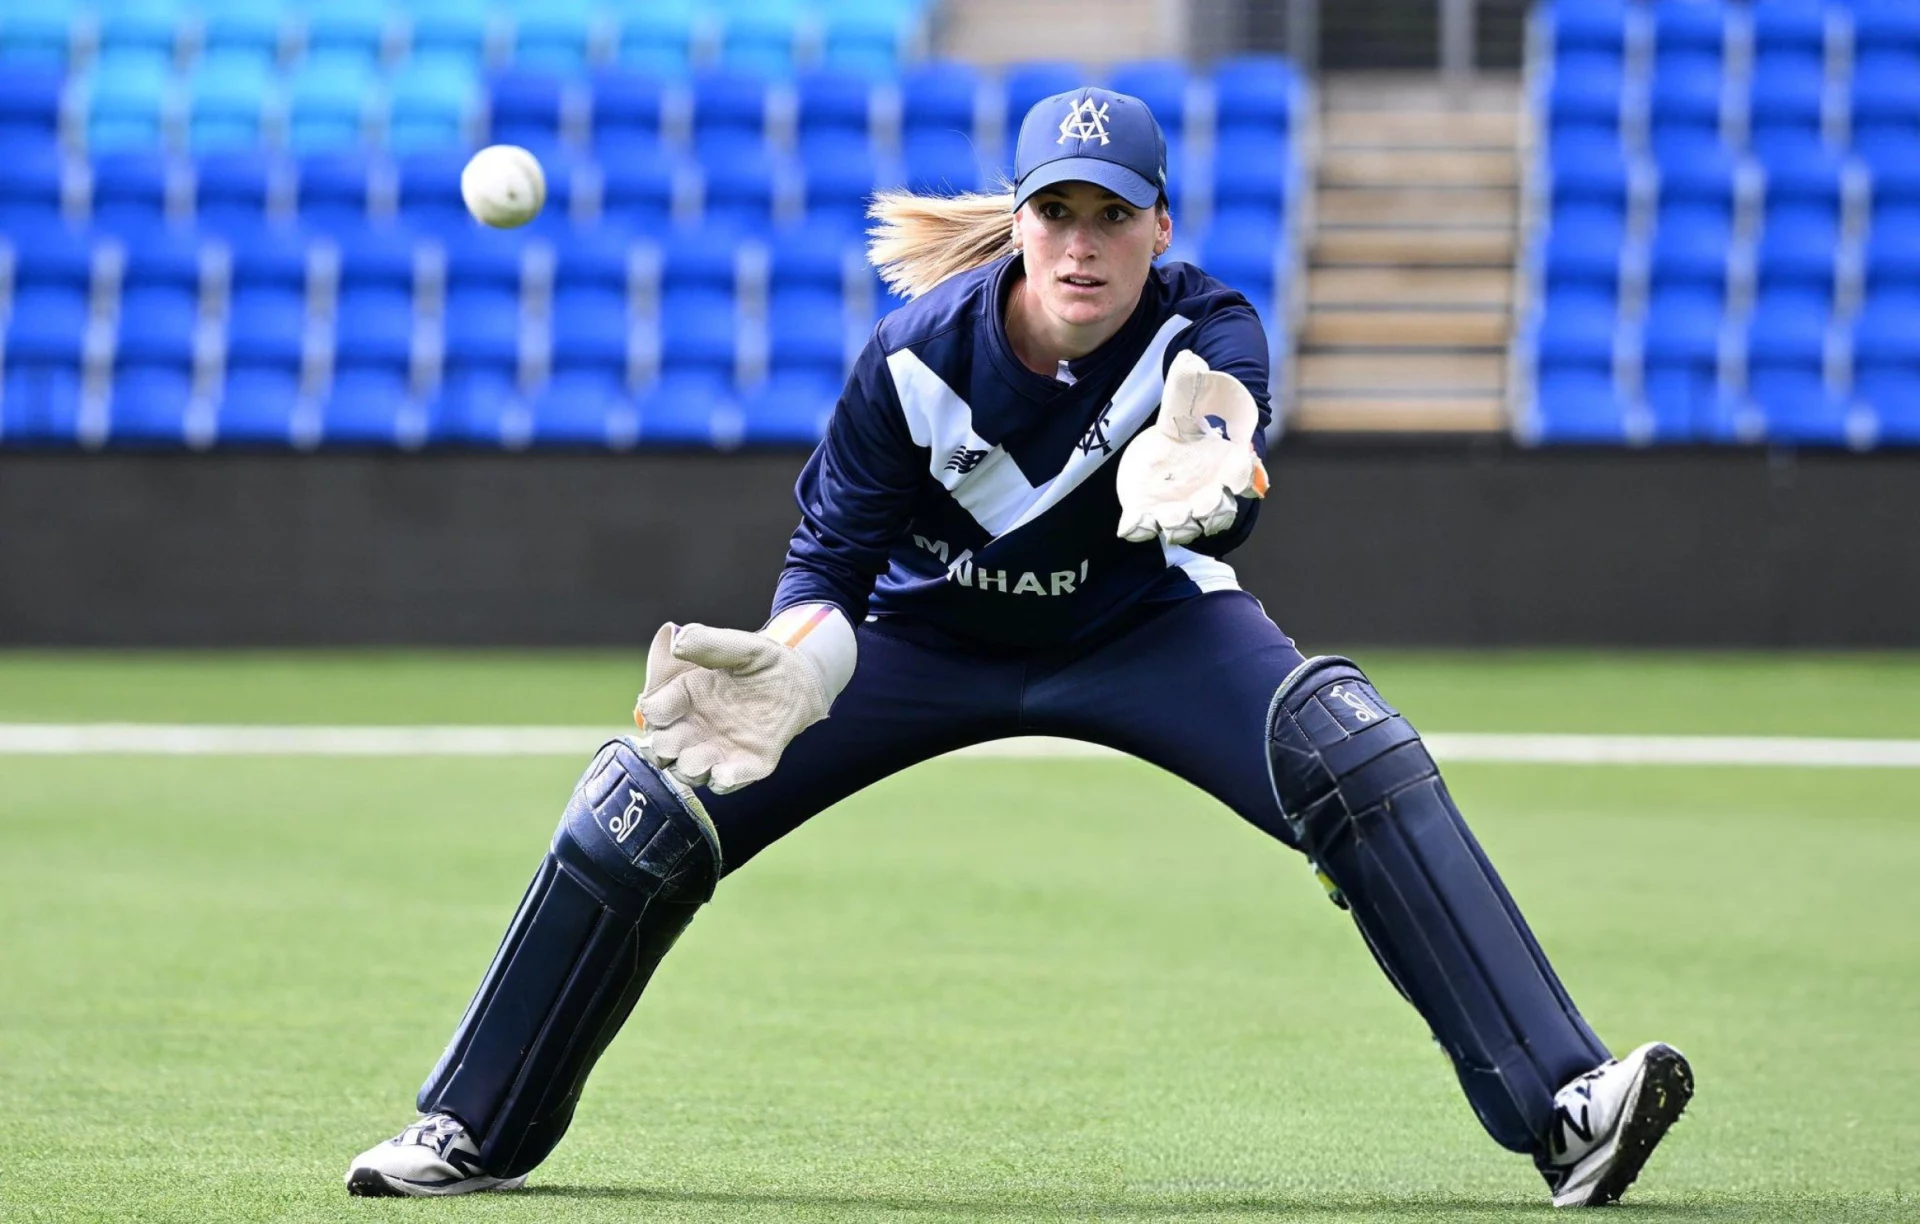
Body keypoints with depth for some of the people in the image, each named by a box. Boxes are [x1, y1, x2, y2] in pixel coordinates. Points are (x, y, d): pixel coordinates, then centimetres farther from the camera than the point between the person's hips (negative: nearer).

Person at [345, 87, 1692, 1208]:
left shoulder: (1207, 329, -29)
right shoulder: (916, 358, -26)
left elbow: (1227, 462, -51)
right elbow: (834, 559, -16)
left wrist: (1204, 479, -76)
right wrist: (792, 666, -38)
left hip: (1140, 630, -1)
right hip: (931, 637, 1)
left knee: (1354, 756, -28)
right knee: (641, 810, -10)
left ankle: (1563, 1105, -30)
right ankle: (480, 1131, 12)